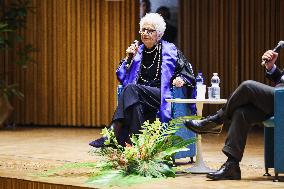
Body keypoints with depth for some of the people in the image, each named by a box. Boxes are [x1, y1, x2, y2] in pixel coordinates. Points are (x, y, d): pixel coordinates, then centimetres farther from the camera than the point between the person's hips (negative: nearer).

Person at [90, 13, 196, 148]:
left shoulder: (169, 50, 7)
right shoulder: (138, 51, 17)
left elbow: (188, 72, 8)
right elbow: (123, 79, 16)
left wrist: (181, 79, -14)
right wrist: (128, 58, 3)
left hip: (161, 95, -3)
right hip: (140, 96, 3)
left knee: (131, 89, -31)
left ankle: (114, 134, -38)